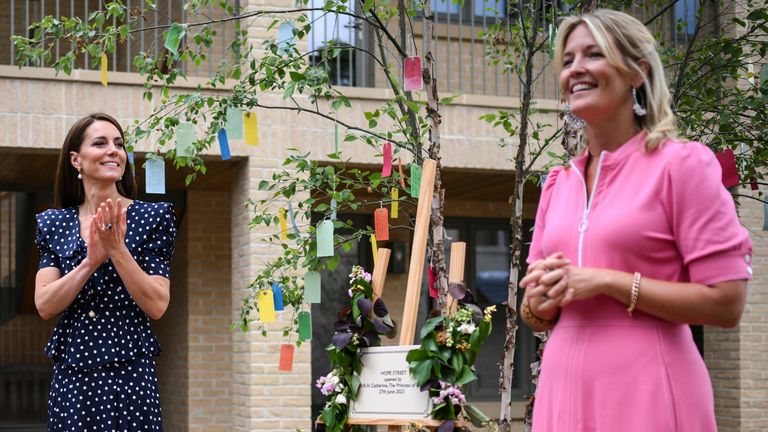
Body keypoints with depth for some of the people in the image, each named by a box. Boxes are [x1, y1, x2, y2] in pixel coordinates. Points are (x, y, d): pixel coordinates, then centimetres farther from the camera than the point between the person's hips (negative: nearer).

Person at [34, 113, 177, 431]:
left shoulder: (152, 217, -1)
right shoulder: (52, 224, 7)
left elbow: (156, 306, -8)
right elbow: (45, 306, -3)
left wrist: (117, 249, -17)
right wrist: (91, 260, -15)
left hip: (129, 372, -2)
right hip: (69, 376, 2)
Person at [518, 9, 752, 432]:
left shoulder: (681, 164, -5)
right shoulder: (558, 184, 11)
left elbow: (726, 303, -11)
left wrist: (606, 281, -15)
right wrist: (540, 301, -4)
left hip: (645, 393, -5)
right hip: (564, 388, 5)